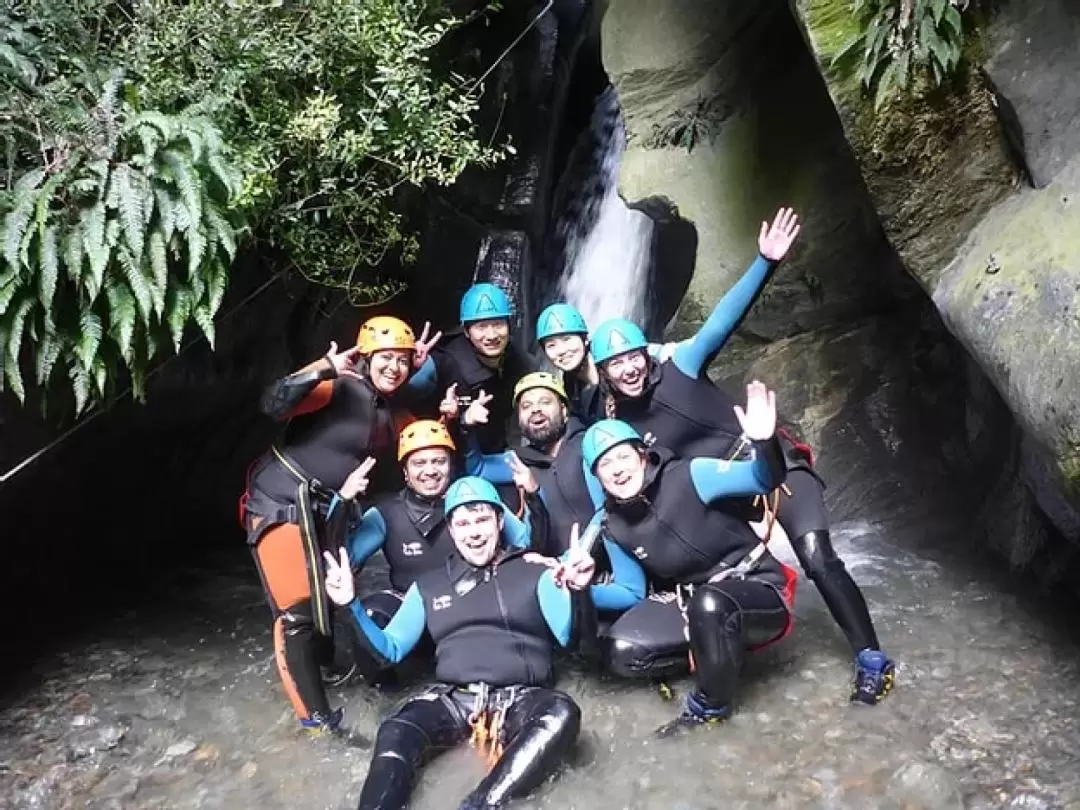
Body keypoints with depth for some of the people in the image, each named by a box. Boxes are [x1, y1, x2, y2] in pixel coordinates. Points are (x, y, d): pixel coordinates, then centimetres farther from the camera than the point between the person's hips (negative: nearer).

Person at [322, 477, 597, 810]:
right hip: (453, 698, 2)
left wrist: (577, 590, -25)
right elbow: (391, 648, 15)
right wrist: (352, 605, -1)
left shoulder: (535, 572, 10)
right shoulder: (429, 585, 18)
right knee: (395, 733, -30)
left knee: (562, 713, -36)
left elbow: (568, 635, -3)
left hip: (521, 698, -1)